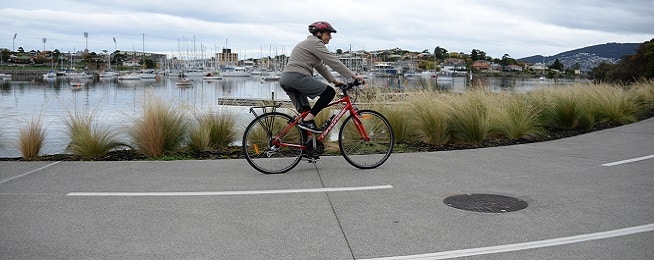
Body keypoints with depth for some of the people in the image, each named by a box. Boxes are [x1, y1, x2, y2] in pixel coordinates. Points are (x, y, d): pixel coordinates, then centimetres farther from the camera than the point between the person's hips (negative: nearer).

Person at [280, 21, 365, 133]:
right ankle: (307, 121, -13)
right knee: (329, 92, -8)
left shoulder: (308, 43, 29)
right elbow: (333, 61, -8)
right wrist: (353, 76, -6)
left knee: (305, 112, 13)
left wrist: (334, 80, 28)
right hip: (297, 77, -10)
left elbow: (321, 67, 33)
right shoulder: (315, 42, -2)